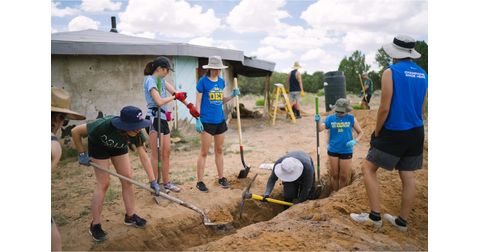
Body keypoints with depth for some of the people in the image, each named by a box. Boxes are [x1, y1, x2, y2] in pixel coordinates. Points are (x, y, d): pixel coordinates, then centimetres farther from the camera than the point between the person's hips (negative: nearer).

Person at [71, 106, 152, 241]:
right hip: (99, 146, -4)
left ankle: (130, 216, 17)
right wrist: (82, 154, -22)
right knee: (103, 183, -9)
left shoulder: (136, 132, -33)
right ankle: (95, 225, 4)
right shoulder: (104, 125, -43)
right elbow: (75, 131, -28)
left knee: (128, 178, 1)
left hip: (119, 147, 4)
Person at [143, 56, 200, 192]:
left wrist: (189, 106, 15)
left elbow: (178, 93, 16)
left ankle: (166, 182, 22)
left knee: (166, 152, 11)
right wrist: (174, 97, -5)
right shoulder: (150, 80, -11)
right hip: (154, 118, -9)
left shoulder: (161, 80, 15)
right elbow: (159, 101, -20)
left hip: (163, 118, 9)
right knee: (156, 154, -4)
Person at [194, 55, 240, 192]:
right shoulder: (203, 81, -8)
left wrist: (232, 95, -1)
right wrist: (197, 120, -14)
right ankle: (199, 181, 10)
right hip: (207, 121, -6)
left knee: (219, 150, 15)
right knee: (204, 152, 0)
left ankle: (221, 177, 27)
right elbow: (198, 102, -8)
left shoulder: (221, 82, 8)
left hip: (220, 120, 6)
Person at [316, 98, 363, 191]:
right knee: (334, 174, 10)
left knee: (343, 176, 7)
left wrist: (354, 141, -14)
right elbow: (320, 129, -11)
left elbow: (360, 132, 4)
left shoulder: (351, 119, -4)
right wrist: (318, 121, -31)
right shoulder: (330, 118, -3)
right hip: (333, 150, 1)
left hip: (346, 151, -1)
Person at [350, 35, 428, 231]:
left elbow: (384, 108, -16)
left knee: (368, 169, 5)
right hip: (416, 132, 7)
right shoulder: (423, 74, 9)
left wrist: (376, 133, -5)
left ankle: (375, 216, 5)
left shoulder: (391, 72, -12)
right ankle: (402, 221, 24)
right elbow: (420, 107, 13)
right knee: (408, 177, 12)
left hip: (393, 132, -7)